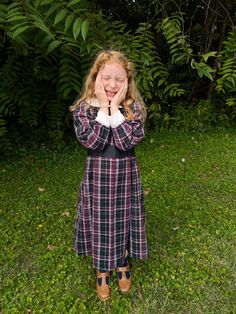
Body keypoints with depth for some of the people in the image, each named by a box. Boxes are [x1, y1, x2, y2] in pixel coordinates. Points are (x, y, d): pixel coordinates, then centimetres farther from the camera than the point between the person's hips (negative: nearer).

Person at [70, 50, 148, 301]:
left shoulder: (133, 108, -6)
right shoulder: (83, 108, -7)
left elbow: (128, 141, -21)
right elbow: (91, 141, -21)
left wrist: (115, 107, -21)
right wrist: (103, 107, -21)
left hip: (125, 174, 1)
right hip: (97, 175, 0)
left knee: (123, 221, 16)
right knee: (99, 223, 14)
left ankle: (122, 265, 46)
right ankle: (102, 271, 41)